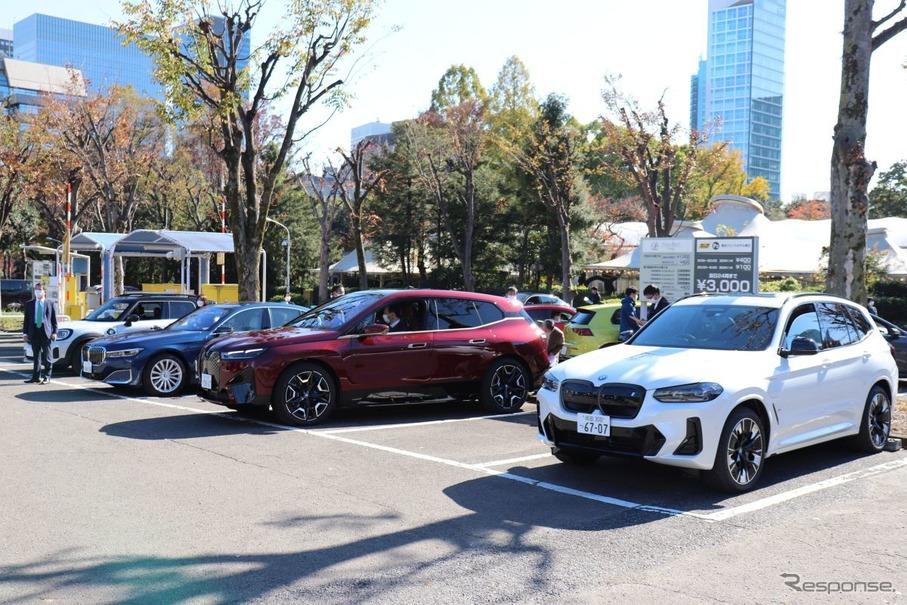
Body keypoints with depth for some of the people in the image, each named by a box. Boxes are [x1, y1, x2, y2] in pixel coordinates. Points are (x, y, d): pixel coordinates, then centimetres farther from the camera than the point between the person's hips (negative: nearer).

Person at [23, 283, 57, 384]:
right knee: (36, 356, 7)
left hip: (46, 332, -2)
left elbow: (54, 320, 4)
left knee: (46, 357, 0)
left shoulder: (50, 304, 5)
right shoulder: (29, 304, 10)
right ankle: (36, 377, 12)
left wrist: (54, 332, -5)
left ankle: (46, 377, 5)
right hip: (34, 332, 2)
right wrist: (25, 332, 1)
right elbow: (26, 319, 9)